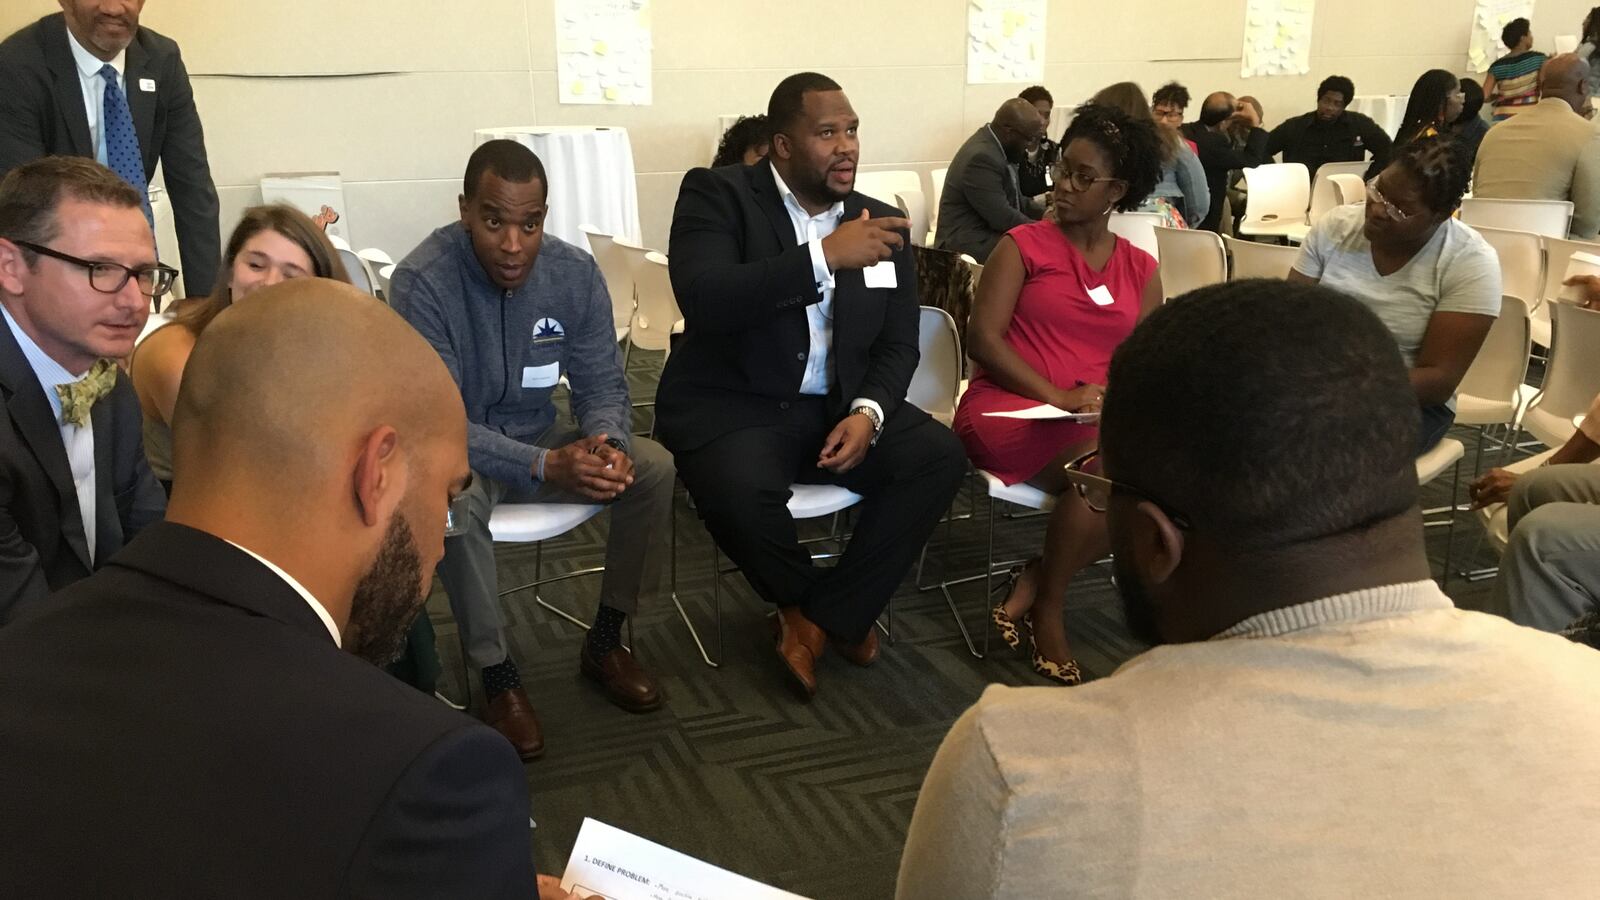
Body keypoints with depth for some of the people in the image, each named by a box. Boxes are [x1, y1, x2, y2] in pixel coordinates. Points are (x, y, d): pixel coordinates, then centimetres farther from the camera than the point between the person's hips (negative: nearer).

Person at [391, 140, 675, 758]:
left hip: (541, 438, 4)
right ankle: (497, 674, -17)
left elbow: (602, 384, -4)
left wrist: (604, 442, -29)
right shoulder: (421, 282, -23)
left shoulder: (575, 273, -11)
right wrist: (545, 467, -39)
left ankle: (604, 643, 0)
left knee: (654, 467, -18)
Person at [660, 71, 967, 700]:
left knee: (940, 455, -20)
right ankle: (839, 615, -1)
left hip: (836, 406, 5)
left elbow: (897, 346, 9)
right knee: (742, 493, -35)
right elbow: (702, 300, -25)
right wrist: (825, 256, -30)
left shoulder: (881, 224, 8)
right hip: (731, 405, -4)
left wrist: (867, 413, -13)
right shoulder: (717, 195, -7)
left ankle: (819, 620, -6)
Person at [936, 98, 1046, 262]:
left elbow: (1016, 201, 17)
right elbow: (1002, 218, -24)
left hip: (990, 233, 10)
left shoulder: (996, 146, 8)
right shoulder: (981, 157, -22)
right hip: (970, 244, -10)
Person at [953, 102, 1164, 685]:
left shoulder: (1140, 270, 14)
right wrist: (1057, 397, -16)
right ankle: (1047, 611, -9)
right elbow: (982, 337, -6)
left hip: (1097, 421, 4)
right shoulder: (1024, 246, 3)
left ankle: (1031, 589, -9)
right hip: (1008, 409, -4)